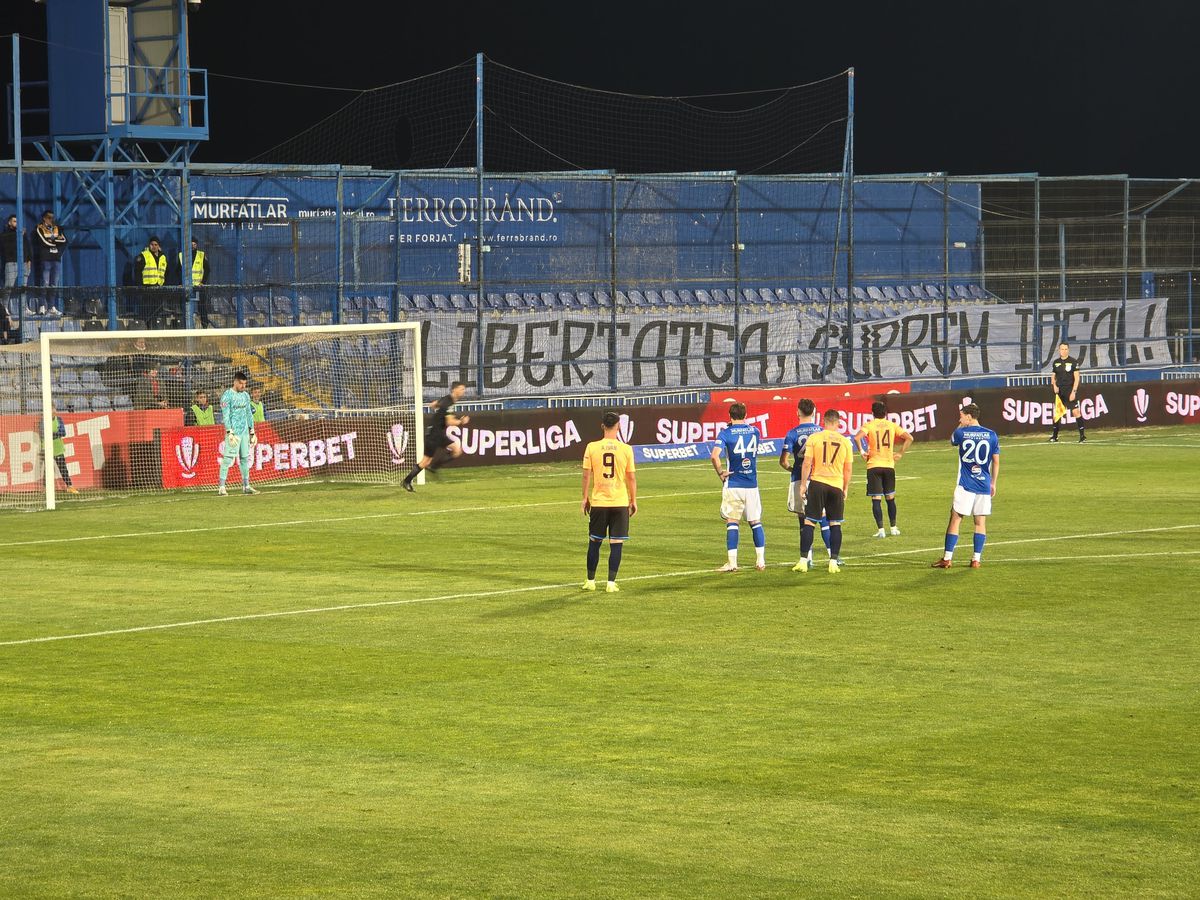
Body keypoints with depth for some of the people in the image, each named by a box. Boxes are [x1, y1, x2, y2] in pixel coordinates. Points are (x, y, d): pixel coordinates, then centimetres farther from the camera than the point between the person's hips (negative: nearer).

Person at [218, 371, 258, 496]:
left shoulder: (245, 395, 13)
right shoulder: (227, 396, -8)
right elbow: (225, 416, -13)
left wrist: (252, 432, 16)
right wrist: (230, 433, -20)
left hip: (245, 432, 7)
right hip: (233, 432, -7)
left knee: (245, 458, 10)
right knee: (228, 458, -10)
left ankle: (246, 486, 17)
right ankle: (221, 487, -11)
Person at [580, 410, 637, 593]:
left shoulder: (592, 447, -4)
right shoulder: (626, 449, -5)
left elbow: (587, 475, -2)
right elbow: (632, 477, 0)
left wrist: (585, 498, 9)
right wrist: (634, 501, 10)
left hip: (598, 502, 1)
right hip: (620, 502, -1)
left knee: (594, 542, 12)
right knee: (616, 544, 3)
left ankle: (590, 581, 17)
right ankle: (611, 583, 0)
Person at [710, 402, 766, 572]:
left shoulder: (726, 432, -6)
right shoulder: (754, 431, 6)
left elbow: (715, 456, -19)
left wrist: (720, 473, -6)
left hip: (733, 484, -3)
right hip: (752, 484, 3)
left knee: (732, 522, -1)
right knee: (756, 522, 10)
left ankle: (732, 562, -5)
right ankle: (760, 560, 8)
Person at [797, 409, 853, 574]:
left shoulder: (814, 438, -3)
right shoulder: (845, 442, 2)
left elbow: (807, 463, -6)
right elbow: (848, 469, 6)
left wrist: (803, 484, 2)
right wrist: (846, 489, 17)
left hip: (817, 483, -1)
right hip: (837, 486, 1)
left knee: (809, 523, 3)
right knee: (835, 524, 7)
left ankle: (803, 562, -1)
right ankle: (833, 562, 4)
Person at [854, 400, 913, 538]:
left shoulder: (869, 425, -3)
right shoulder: (892, 425, 5)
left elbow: (857, 437, -21)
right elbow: (909, 438, 0)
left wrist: (862, 451, -7)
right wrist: (900, 453, 6)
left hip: (874, 466, -3)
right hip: (889, 465, 3)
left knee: (876, 499, -1)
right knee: (890, 498, 16)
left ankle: (881, 530, -7)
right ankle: (893, 528, 20)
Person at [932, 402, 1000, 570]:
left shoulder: (961, 433, -5)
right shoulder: (991, 435, 2)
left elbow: (951, 440, 19)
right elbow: (996, 462, 7)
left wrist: (961, 426, 19)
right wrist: (993, 484, 15)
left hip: (965, 485, -3)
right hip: (984, 485, 3)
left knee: (955, 519, 2)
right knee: (980, 522, 8)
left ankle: (947, 558, 1)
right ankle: (976, 559, 6)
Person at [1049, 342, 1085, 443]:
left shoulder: (1073, 362, -4)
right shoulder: (1056, 362, 10)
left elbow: (1076, 378, -6)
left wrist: (1073, 392, -14)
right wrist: (1055, 385, -1)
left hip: (1070, 390, -5)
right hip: (1059, 391, 5)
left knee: (1075, 411, -12)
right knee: (1057, 413, 7)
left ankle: (1082, 435, -8)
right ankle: (1055, 436, 17)